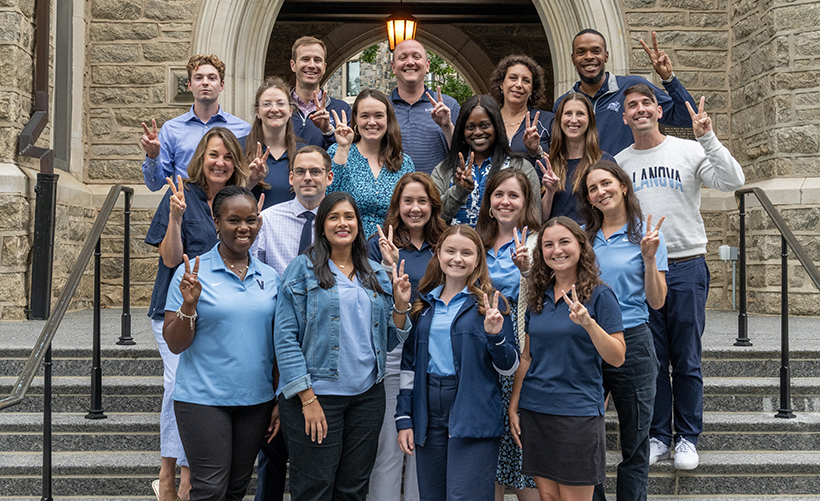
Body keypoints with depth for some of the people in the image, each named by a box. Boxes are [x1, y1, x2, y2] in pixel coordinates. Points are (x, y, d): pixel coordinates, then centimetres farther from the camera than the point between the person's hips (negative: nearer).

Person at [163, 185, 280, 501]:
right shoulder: (193, 273, -5)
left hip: (256, 401, 4)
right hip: (203, 400, -4)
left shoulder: (270, 277, 7)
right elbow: (175, 344, -6)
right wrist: (189, 303, -22)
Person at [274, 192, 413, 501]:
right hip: (316, 394, -4)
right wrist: (307, 398, -14)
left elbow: (387, 342, 14)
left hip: (367, 395, 4)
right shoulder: (303, 269, -2)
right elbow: (285, 337, -8)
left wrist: (401, 305, -3)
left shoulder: (376, 275, 12)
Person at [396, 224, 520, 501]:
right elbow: (409, 364, 14)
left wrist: (495, 336, -18)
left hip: (473, 416, -4)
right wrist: (404, 418, 9)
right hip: (429, 416, 4)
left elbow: (508, 367, 1)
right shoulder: (424, 304, 13)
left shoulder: (489, 303, 0)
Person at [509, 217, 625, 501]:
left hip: (578, 412, -5)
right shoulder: (538, 297, 9)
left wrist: (588, 323, -25)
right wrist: (513, 406, 10)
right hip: (534, 411, 5)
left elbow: (617, 358, -10)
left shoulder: (598, 295, -5)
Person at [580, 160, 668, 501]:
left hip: (632, 343, -3)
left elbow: (656, 301, -2)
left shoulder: (645, 233, 0)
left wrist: (649, 258, -17)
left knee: (634, 444, 7)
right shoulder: (583, 236, 9)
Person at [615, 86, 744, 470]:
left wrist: (707, 138, -22)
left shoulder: (688, 151, 0)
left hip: (686, 267, -2)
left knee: (687, 361, 3)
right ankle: (658, 435, 20)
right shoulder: (619, 164, 8)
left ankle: (687, 438, 17)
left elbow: (733, 182, -14)